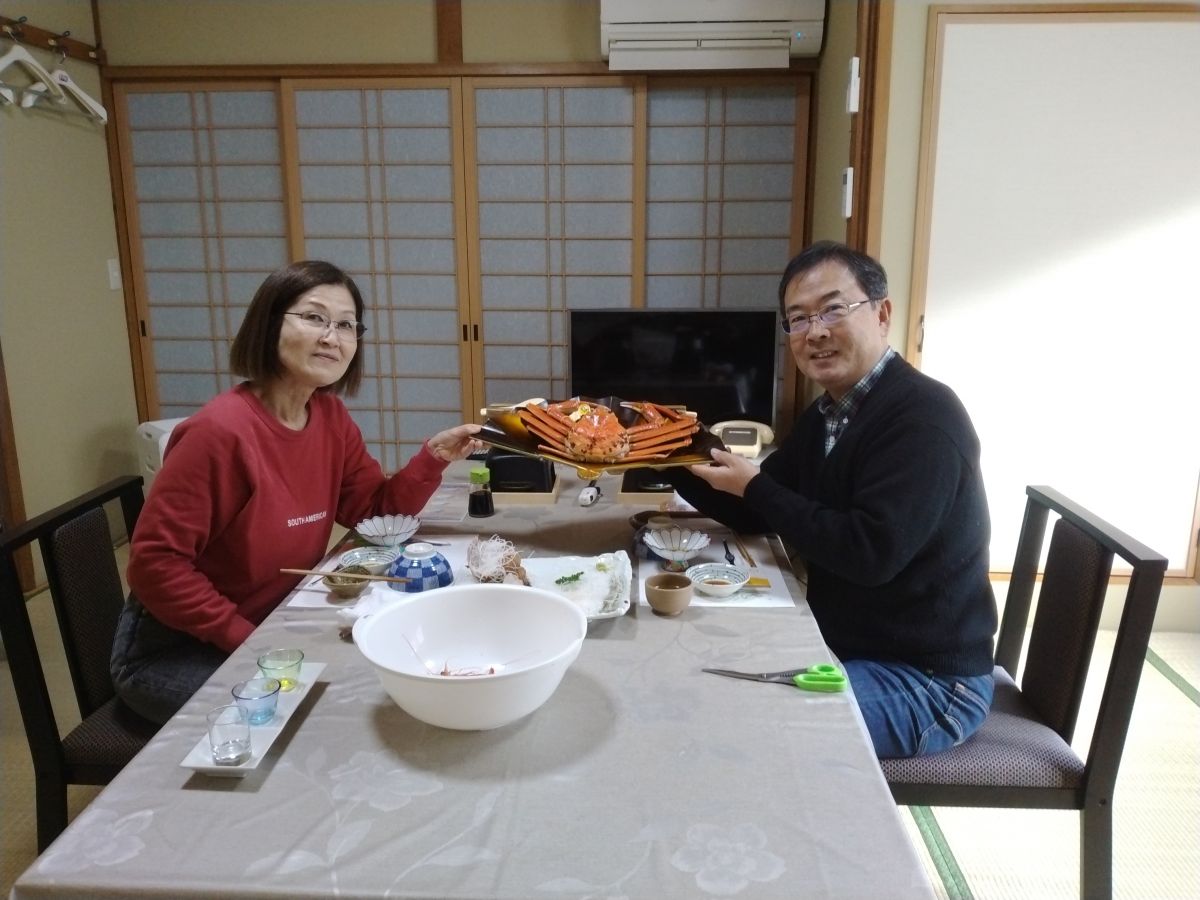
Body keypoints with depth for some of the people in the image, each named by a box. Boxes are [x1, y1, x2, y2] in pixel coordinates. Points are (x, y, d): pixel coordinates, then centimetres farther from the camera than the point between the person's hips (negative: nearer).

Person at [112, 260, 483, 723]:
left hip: (276, 628, 7)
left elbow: (376, 513, 1)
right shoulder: (221, 431, -26)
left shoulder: (331, 418, -3)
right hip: (174, 650, -7)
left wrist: (433, 457, -14)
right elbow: (155, 561, -24)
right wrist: (247, 639, -25)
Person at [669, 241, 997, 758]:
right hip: (845, 647, 8)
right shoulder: (827, 415, 7)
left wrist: (755, 487, -20)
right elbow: (754, 517, 8)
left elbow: (870, 554, -29)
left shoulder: (922, 416, -22)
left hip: (924, 680, -8)